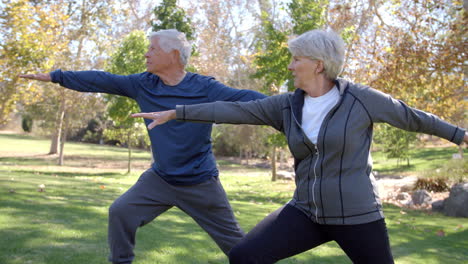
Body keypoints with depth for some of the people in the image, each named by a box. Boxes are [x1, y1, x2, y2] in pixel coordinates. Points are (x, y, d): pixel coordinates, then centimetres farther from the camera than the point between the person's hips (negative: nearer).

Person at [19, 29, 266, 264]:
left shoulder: (205, 88, -16)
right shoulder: (144, 84, -2)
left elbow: (246, 98, -24)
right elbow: (101, 81, 3)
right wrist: (55, 76, 7)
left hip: (200, 183, -4)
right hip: (160, 178, 4)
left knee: (233, 241, 1)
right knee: (121, 212, 0)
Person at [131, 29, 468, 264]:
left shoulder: (360, 98, -10)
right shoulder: (287, 105, 1)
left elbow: (411, 116, 4)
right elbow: (234, 110, -2)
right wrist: (174, 112, -4)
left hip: (357, 216, -4)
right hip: (307, 213, 4)